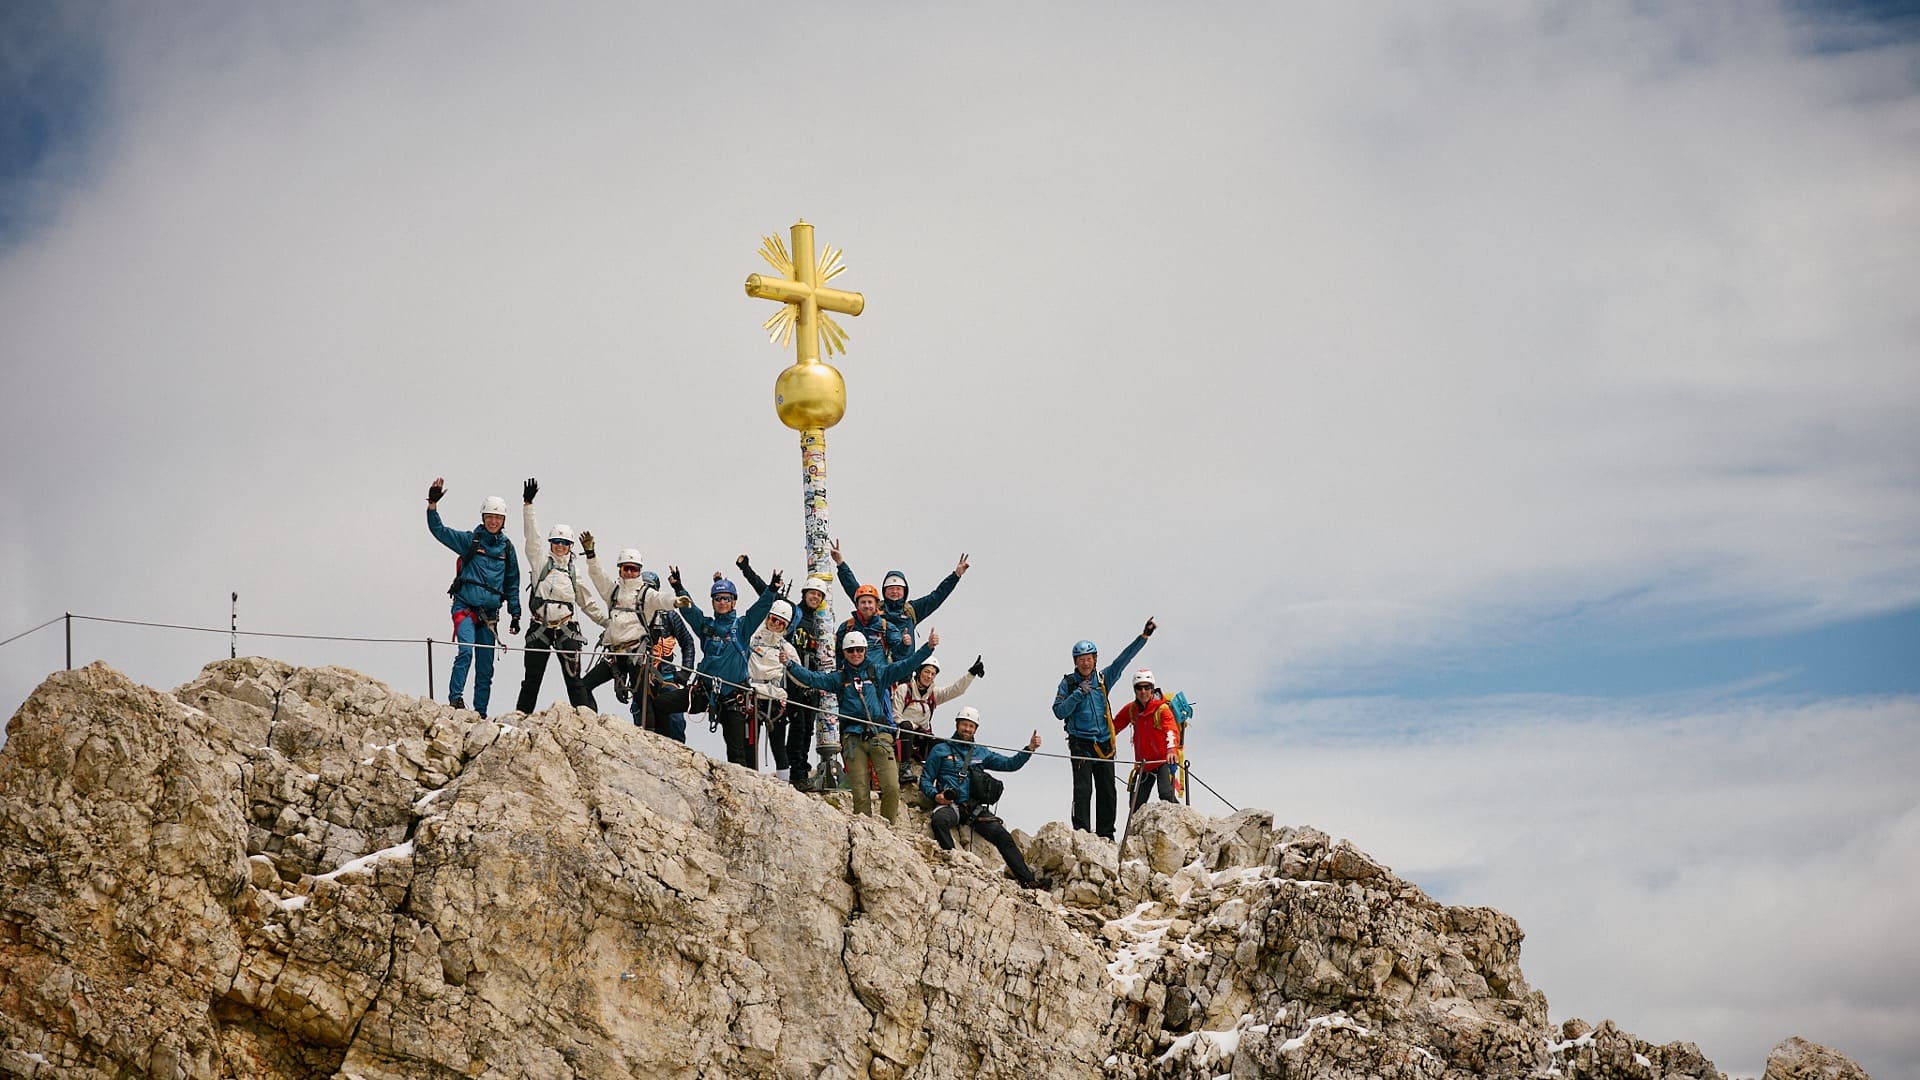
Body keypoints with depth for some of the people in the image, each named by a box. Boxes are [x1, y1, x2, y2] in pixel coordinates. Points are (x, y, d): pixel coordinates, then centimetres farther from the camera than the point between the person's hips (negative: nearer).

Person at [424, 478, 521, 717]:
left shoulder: (507, 547, 11)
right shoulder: (470, 540, 3)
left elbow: (512, 584, 18)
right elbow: (438, 530, -4)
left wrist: (515, 613, 15)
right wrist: (432, 504, -16)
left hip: (489, 613, 4)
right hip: (465, 607, -4)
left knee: (485, 666, 5)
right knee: (466, 650, -25)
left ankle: (480, 712, 9)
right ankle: (455, 698, -23)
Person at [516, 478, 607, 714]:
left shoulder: (573, 572, 13)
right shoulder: (541, 563, 7)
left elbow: (589, 602, 19)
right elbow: (533, 537, -2)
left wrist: (608, 622, 17)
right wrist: (528, 505, -10)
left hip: (566, 629, 1)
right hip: (539, 628, -1)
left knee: (574, 679, -5)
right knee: (532, 679, 5)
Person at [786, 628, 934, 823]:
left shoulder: (878, 673, 14)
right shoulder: (838, 678, 15)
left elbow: (906, 665, 7)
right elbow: (812, 678, 7)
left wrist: (928, 647, -4)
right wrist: (789, 665, -6)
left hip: (879, 735, 0)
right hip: (853, 738, 0)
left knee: (892, 787, -13)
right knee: (860, 792, -5)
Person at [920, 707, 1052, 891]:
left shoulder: (981, 753, 22)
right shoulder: (941, 750, 12)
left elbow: (1010, 764, 19)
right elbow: (925, 779, 9)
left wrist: (1030, 749, 5)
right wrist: (935, 795, -11)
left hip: (975, 807, 3)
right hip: (950, 805, -3)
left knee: (1003, 836, -16)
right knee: (939, 819, -39)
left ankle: (1027, 880, -20)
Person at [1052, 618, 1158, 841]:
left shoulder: (1103, 679, 10)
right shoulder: (1068, 683, 2)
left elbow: (1124, 658, 8)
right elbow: (1059, 711, -6)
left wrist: (1144, 636, 3)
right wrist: (1079, 694, -17)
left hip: (1104, 744, 4)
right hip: (1081, 744, -4)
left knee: (1107, 793, 5)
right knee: (1083, 791, -11)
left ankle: (1106, 835, 11)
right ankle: (1081, 832, -11)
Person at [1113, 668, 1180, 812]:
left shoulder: (1162, 708, -14)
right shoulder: (1130, 709, 3)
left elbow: (1172, 730, -29)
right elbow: (1114, 727, 15)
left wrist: (1171, 749, -47)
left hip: (1164, 760, -5)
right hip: (1143, 763, 5)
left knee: (1166, 794, -26)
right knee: (1136, 804, 6)